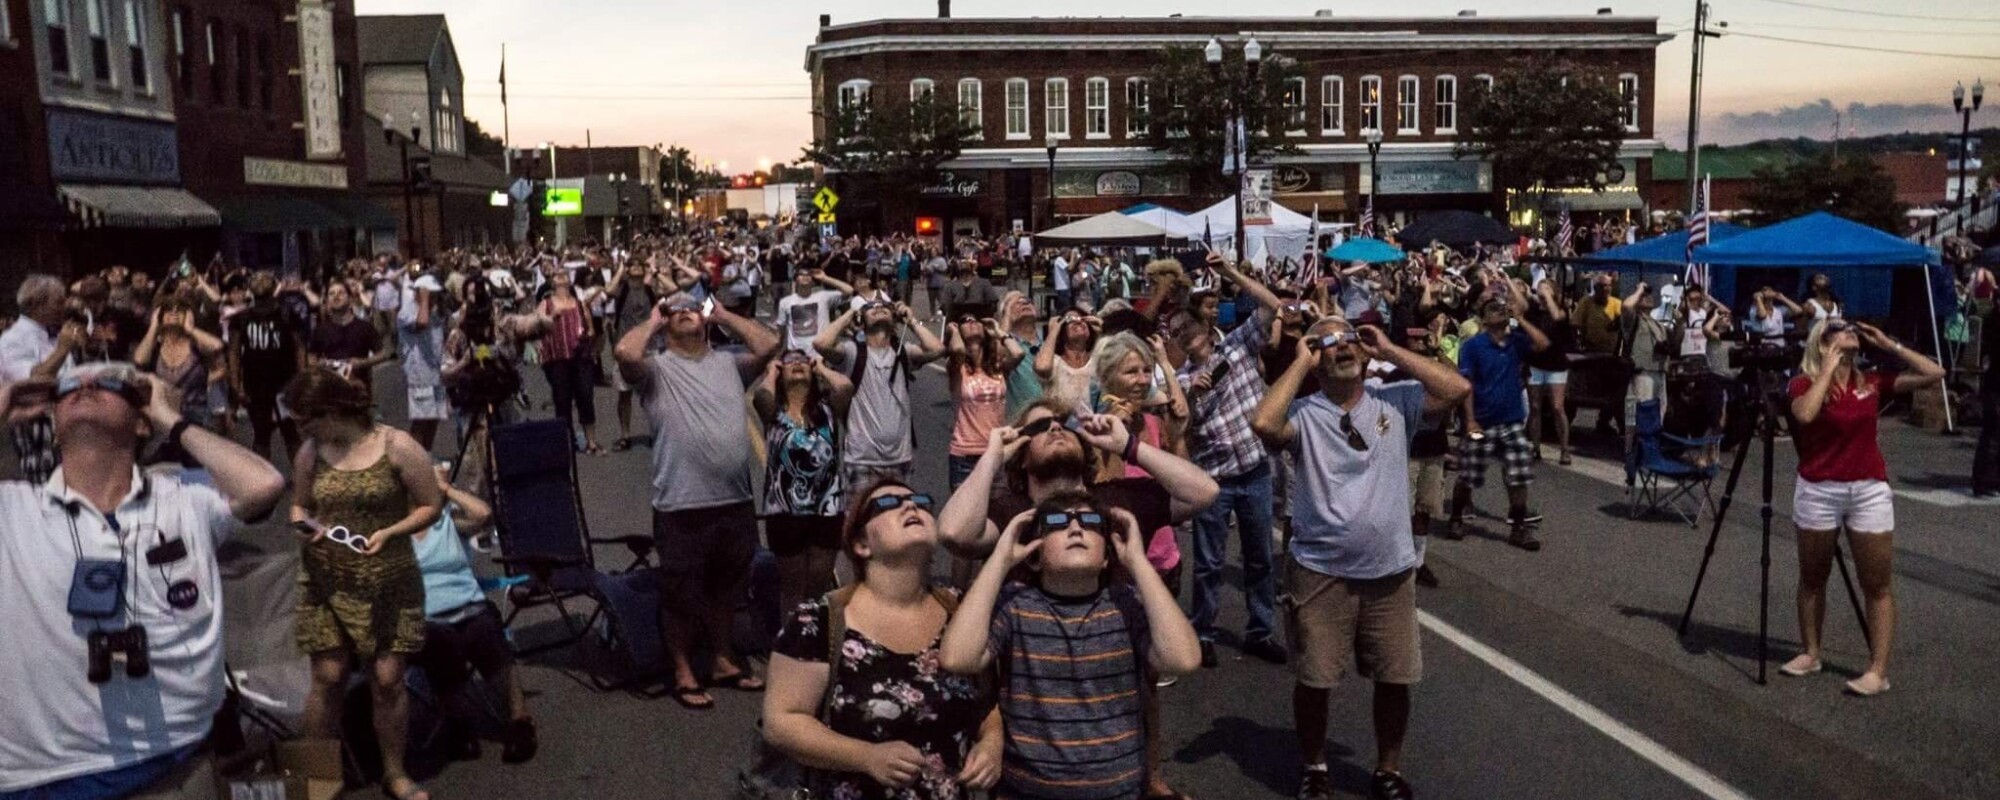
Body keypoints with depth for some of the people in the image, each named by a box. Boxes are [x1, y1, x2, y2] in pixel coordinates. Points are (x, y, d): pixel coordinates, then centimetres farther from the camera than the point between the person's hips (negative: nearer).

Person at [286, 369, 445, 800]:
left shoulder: (397, 446, -10)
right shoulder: (309, 453, 1)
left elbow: (430, 506, -5)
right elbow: (299, 505, 16)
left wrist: (389, 533, -20)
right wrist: (304, 527, -7)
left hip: (388, 584, -2)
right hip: (326, 583, 3)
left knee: (388, 679, 2)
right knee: (328, 677, 4)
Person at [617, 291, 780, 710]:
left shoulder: (728, 363, 11)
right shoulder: (657, 368, -2)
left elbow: (769, 343, -2)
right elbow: (626, 352, -21)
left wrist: (723, 315, 7)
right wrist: (652, 321, -2)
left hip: (735, 501, 4)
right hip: (681, 506, -4)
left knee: (724, 589, 19)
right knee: (682, 593, 7)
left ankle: (724, 662, 35)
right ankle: (684, 674, 22)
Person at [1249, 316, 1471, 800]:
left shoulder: (1395, 400, 0)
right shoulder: (1304, 414, -7)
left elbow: (1459, 389, -12)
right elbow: (1263, 424, -28)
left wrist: (1389, 350, -8)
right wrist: (1300, 364, -16)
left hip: (1390, 572, 2)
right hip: (1320, 573, -2)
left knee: (1395, 679, 13)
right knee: (1314, 680, 10)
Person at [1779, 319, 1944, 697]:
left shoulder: (1872, 382, 5)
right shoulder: (1804, 383, -4)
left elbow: (1934, 374, 1)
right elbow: (1804, 414, -26)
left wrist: (1888, 345, 1)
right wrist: (1829, 367, -16)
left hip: (1870, 491, 2)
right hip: (1818, 491, -2)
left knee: (1877, 586, 1)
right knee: (1812, 579, 10)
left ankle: (1878, 670, 5)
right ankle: (1811, 653, 24)